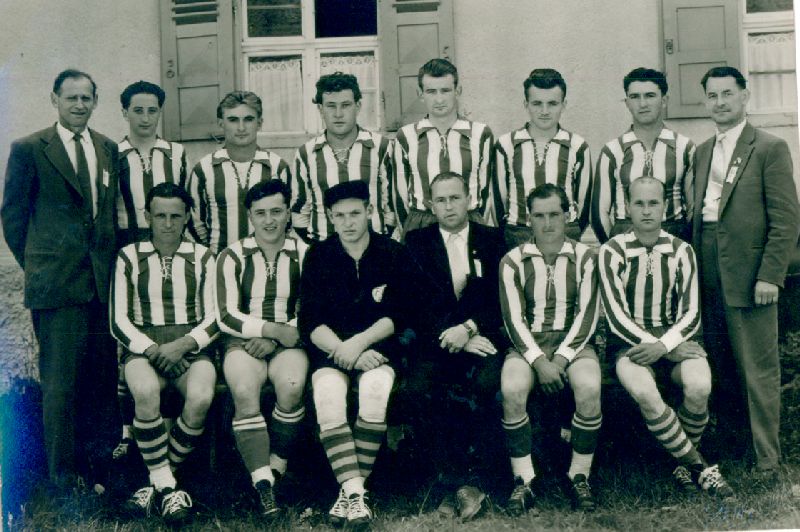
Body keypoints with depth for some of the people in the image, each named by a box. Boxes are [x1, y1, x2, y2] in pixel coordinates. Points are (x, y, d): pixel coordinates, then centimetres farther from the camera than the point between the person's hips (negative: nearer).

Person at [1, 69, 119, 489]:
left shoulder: (110, 150, 12)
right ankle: (64, 476, 11)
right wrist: (37, 266, 4)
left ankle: (100, 467, 23)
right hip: (56, 282, -4)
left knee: (103, 378, 9)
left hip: (105, 280, 4)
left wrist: (112, 259, 10)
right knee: (61, 382, 0)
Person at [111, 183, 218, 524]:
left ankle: (158, 481, -13)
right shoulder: (129, 258, 9)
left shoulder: (202, 258, 11)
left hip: (191, 347, 1)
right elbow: (119, 322, 4)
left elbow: (214, 318, 6)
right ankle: (165, 484, -22)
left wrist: (184, 345, -12)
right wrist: (150, 349, -14)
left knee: (201, 398, -33)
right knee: (146, 392, -37)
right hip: (142, 346, 0)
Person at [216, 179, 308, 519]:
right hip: (243, 341, 0)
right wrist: (274, 328, -15)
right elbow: (227, 317, -3)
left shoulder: (303, 255, 4)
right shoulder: (233, 257, 3)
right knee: (245, 393, -31)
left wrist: (275, 338, -12)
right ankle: (263, 485, -31)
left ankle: (275, 467, -10)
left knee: (292, 387, -32)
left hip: (287, 342, 0)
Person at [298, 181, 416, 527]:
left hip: (378, 346, -1)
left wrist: (359, 343, -16)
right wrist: (343, 350, -17)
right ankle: (354, 492, -35)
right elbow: (309, 322, -1)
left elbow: (400, 315, -1)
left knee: (375, 390, -34)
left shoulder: (393, 254, 5)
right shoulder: (318, 256, 7)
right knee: (328, 396, -32)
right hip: (330, 348, 1)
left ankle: (351, 489, -27)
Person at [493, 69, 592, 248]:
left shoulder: (578, 146, 4)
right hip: (517, 238, 0)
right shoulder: (506, 145, 4)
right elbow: (499, 197, 10)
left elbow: (583, 200, 12)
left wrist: (571, 236, 11)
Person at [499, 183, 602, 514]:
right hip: (528, 344, 0)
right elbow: (514, 319, -3)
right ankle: (523, 480, -17)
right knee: (512, 390, -32)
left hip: (573, 342, 0)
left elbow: (587, 315, -3)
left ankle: (580, 476, -14)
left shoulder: (584, 257, 4)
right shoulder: (513, 261, 4)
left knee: (589, 389, -32)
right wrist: (539, 361, -17)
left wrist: (560, 359, -15)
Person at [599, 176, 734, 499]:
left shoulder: (680, 251, 5)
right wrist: (662, 349, -16)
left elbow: (691, 314, 1)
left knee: (699, 387, -29)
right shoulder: (612, 252, -3)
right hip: (629, 342, -2)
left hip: (673, 338, 2)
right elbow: (617, 317, -8)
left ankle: (683, 461, -2)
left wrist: (663, 345, -18)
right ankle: (699, 466, -17)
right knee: (644, 393, -34)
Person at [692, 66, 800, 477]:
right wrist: (694, 266, 8)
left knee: (759, 370, -1)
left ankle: (766, 458, 8)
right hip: (709, 278, 6)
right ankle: (731, 439, 26)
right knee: (721, 366, 13)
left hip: (749, 277, -6)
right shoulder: (702, 152, 15)